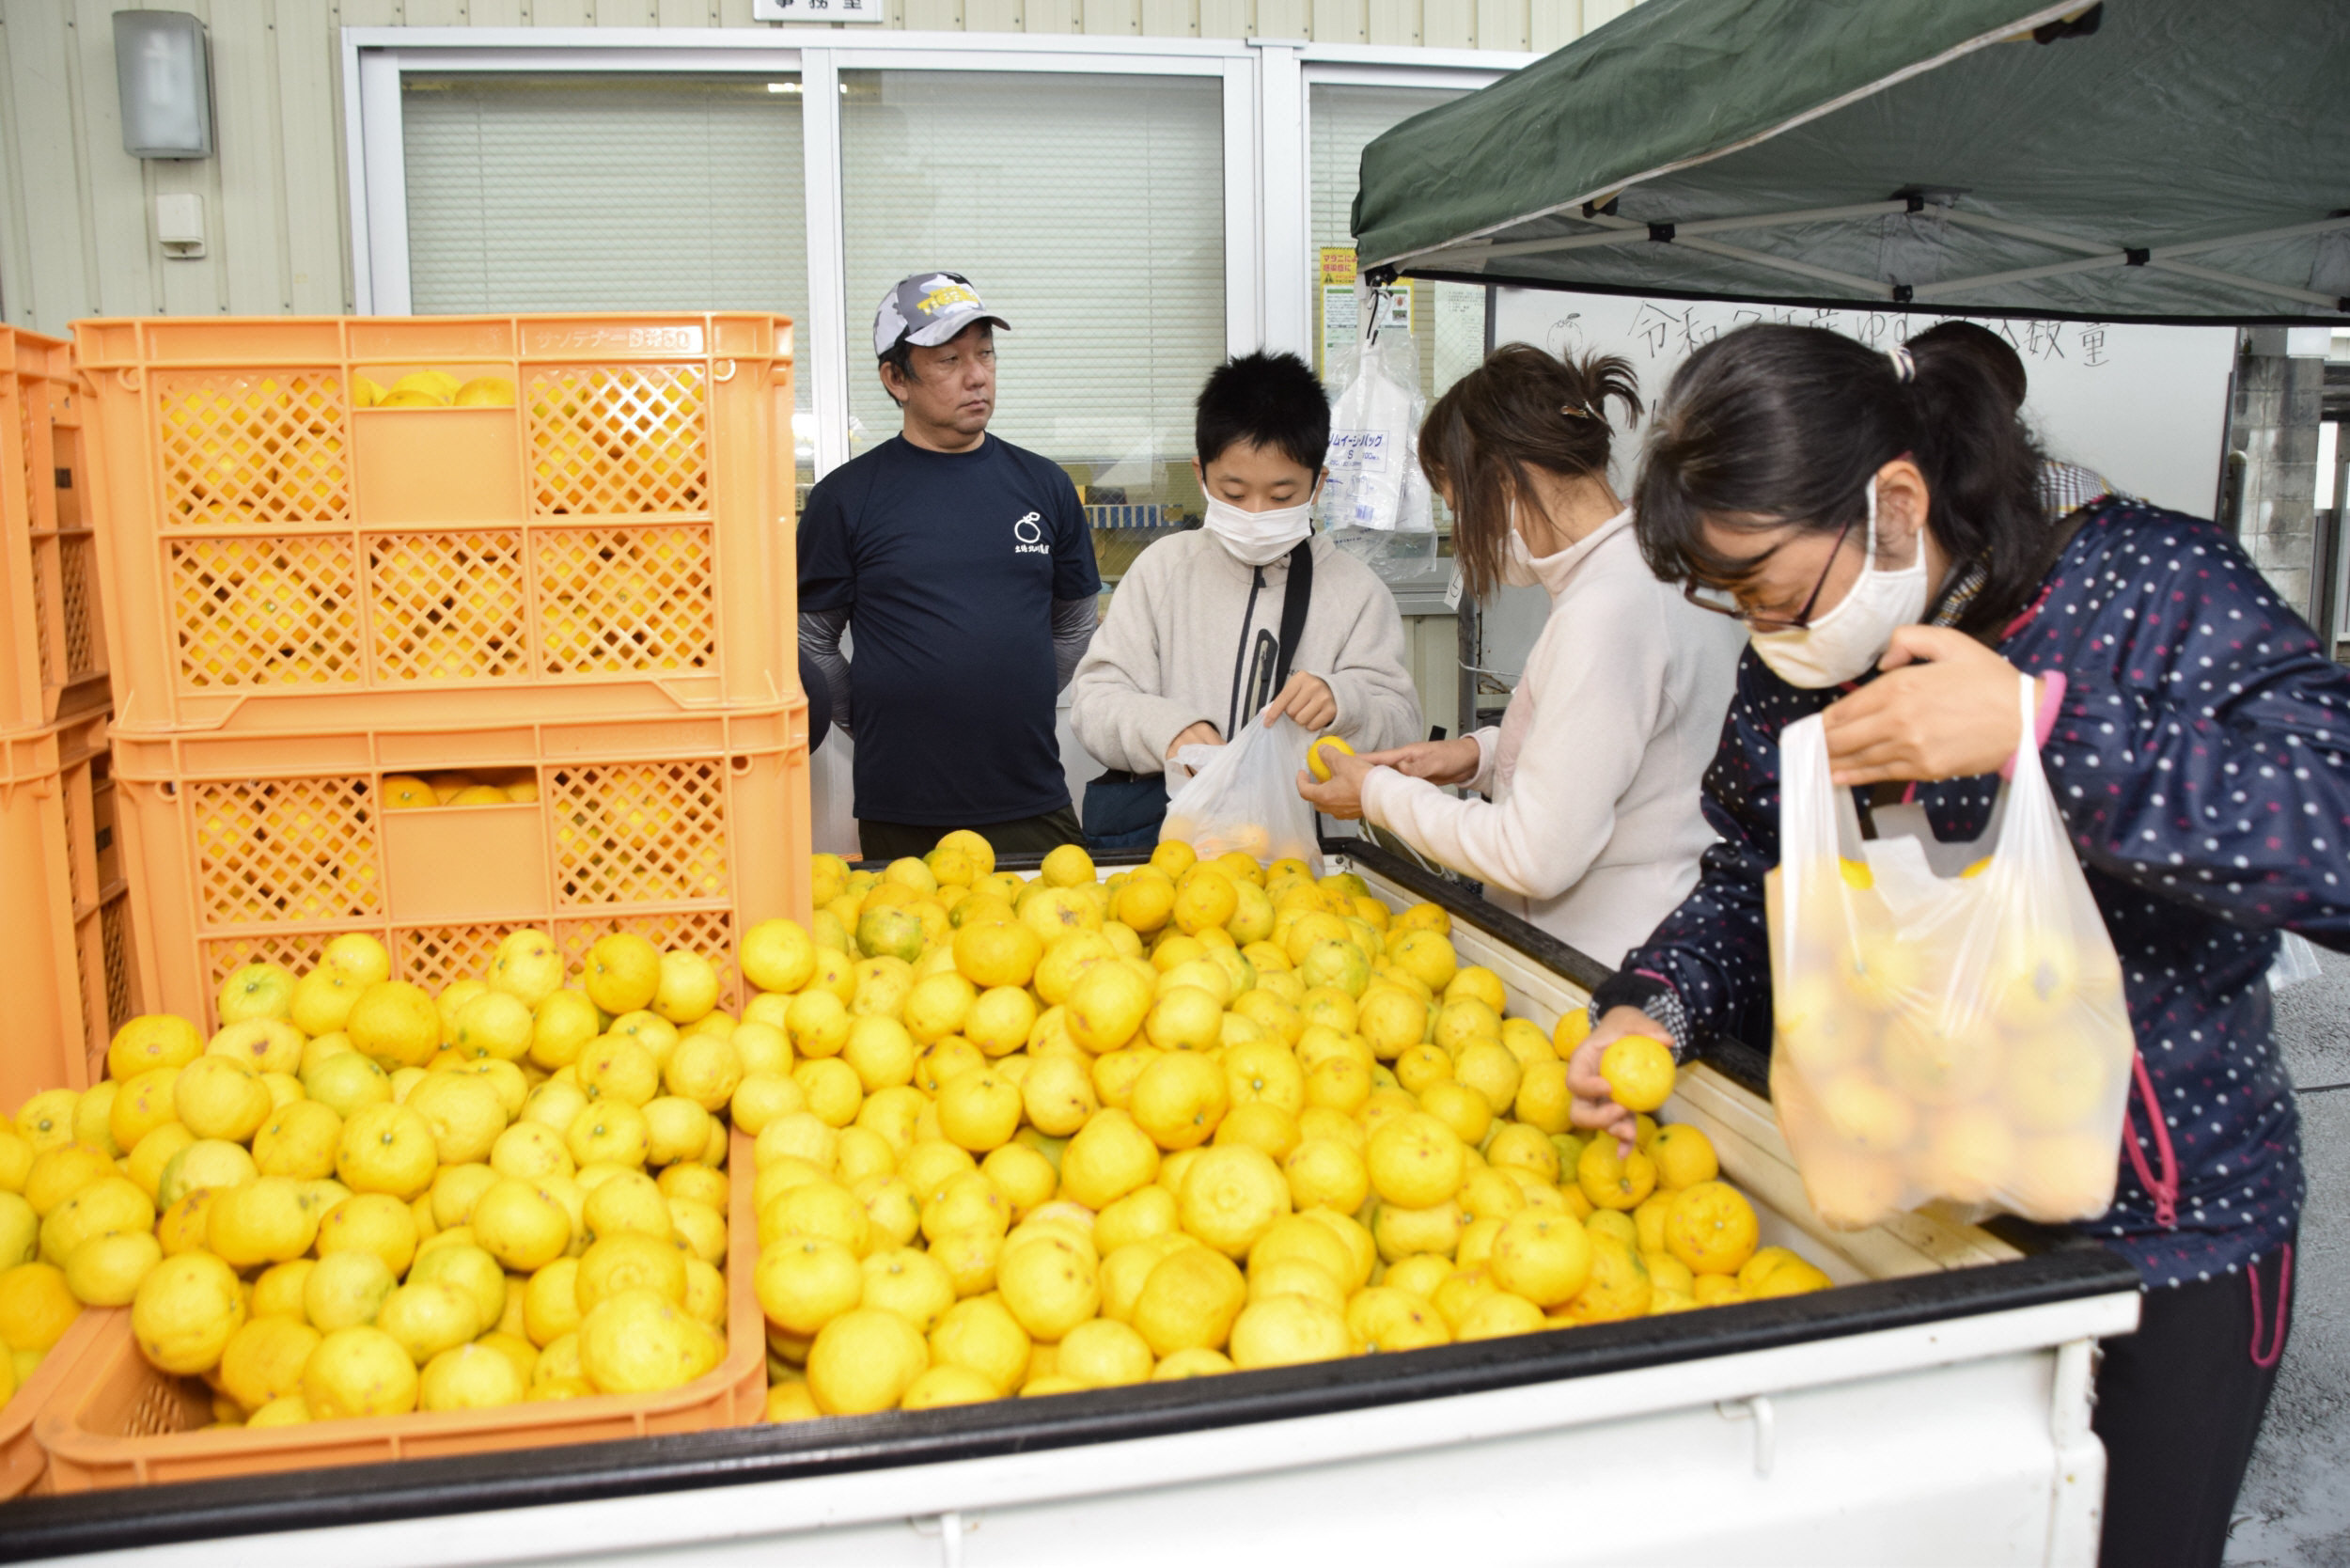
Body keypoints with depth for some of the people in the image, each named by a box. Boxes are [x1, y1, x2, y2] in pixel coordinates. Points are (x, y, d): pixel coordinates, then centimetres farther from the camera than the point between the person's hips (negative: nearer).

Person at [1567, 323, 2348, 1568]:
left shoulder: (2151, 588, -18)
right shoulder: (1793, 670, -2)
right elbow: (1754, 885, 8)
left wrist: (2044, 728, -37)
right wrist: (1650, 1008, -10)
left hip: (2161, 1239, -4)